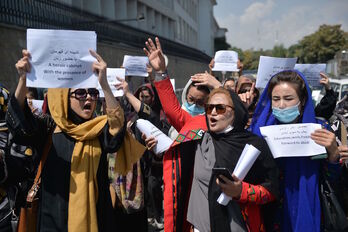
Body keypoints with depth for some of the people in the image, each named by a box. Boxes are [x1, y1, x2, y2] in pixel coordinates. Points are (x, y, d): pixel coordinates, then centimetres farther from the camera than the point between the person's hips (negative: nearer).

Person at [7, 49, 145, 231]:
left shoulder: (99, 130, -3)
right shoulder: (49, 128, -1)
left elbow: (117, 124, -24)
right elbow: (20, 120, -19)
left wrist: (104, 84, -36)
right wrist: (23, 80, -34)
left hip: (92, 215, 0)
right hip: (54, 216, 0)